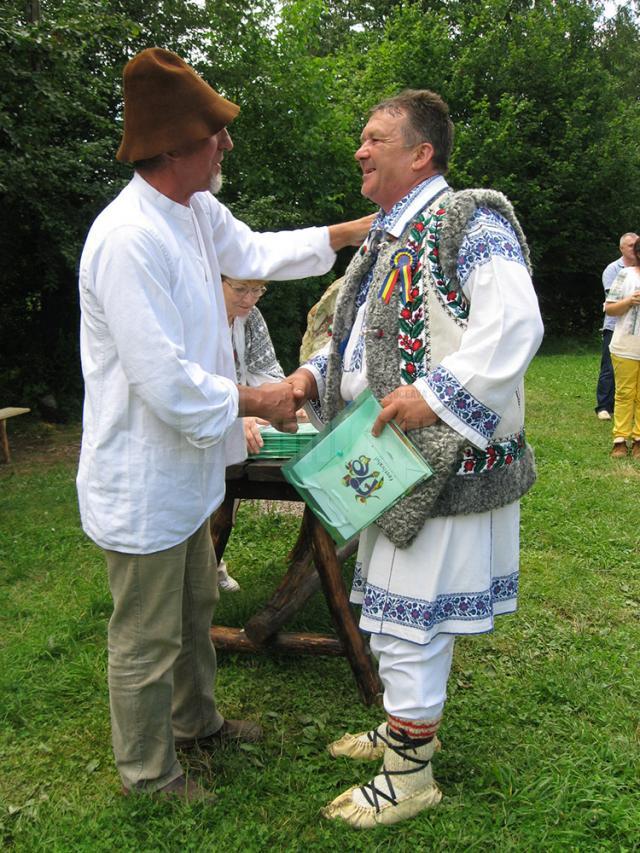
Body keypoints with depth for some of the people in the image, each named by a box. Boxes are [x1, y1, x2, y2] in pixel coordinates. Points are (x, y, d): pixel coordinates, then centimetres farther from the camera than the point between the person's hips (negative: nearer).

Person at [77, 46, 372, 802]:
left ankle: (196, 722, 49)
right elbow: (165, 382, -30)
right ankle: (145, 772, 33)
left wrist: (354, 231, 15)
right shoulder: (129, 240, -28)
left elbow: (255, 252, 21)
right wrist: (257, 401, -16)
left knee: (193, 609, 26)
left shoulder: (194, 213, 3)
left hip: (181, 471, 10)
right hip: (141, 484, -10)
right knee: (147, 639, 10)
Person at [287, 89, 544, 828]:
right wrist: (319, 373, 6)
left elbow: (514, 325, -24)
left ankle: (411, 778, 20)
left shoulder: (469, 222, -12)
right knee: (399, 610, 21)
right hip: (389, 457, 9)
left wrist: (434, 393, -29)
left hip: (441, 459, -9)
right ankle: (404, 728, 41)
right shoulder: (384, 237, 16)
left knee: (409, 620, 1)